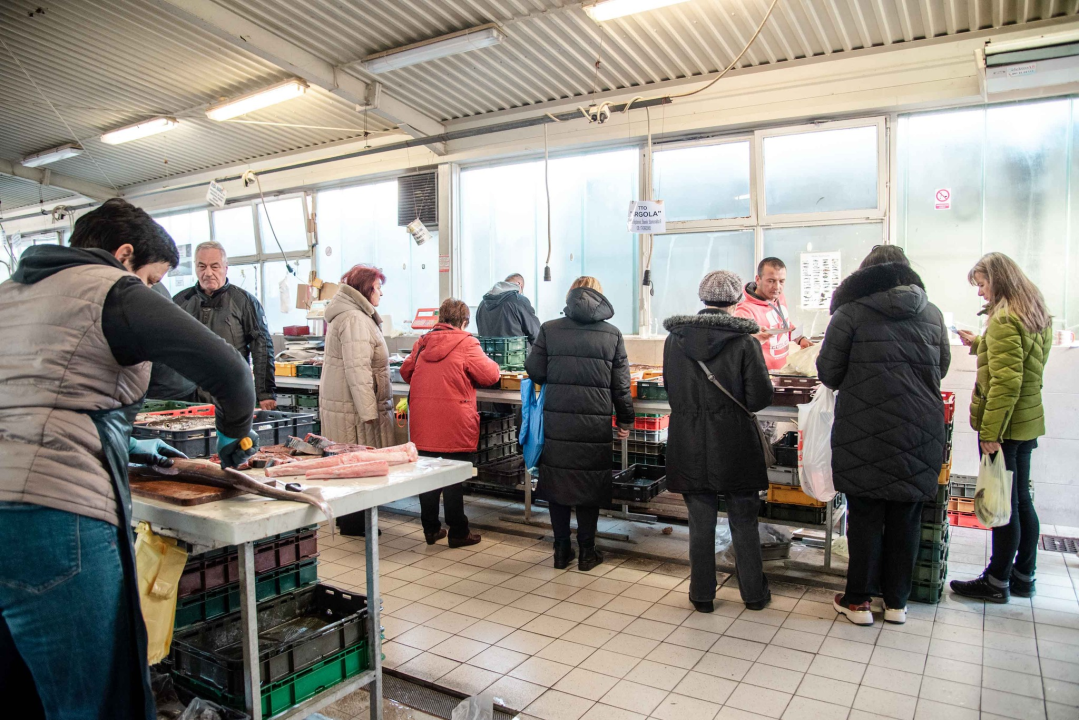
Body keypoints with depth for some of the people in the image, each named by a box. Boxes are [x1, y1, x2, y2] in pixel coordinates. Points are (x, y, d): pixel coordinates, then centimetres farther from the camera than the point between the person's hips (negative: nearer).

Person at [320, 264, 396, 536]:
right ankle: (353, 523, 5)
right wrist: (369, 412, -22)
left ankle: (349, 520, 23)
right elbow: (358, 370, -23)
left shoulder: (352, 315, 18)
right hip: (353, 408, -11)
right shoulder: (355, 319, -17)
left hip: (340, 402, 11)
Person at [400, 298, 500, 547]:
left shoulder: (423, 342, 8)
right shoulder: (466, 344, -9)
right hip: (454, 423, -5)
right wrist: (490, 364, 13)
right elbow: (489, 375, -8)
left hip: (423, 422, 5)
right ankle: (458, 533, 13)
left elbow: (406, 371, 16)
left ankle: (430, 529, 24)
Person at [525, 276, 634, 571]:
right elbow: (621, 384, 4)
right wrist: (625, 419, 15)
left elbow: (534, 371, 1)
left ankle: (561, 550, 21)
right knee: (590, 484, 11)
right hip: (595, 424, 0)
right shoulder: (612, 334, 1)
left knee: (557, 481, 11)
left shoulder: (549, 329, -1)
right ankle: (586, 552, 19)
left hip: (556, 422, 0)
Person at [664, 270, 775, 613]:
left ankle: (702, 595, 22)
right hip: (735, 448, -2)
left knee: (700, 524, 13)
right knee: (744, 523, 14)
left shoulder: (674, 339, -2)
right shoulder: (744, 341, -12)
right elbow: (759, 398, -11)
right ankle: (754, 594, 27)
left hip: (690, 446, 2)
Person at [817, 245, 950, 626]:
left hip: (865, 430, -3)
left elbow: (828, 373, -3)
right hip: (921, 433, 4)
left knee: (864, 515, 7)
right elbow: (942, 368, 17)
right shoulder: (932, 314, 7)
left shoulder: (851, 313, -6)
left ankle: (858, 600, 16)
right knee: (906, 518, 13)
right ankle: (896, 602, 24)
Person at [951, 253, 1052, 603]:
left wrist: (990, 432, -22)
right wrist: (978, 344, 23)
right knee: (1021, 500, 16)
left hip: (1004, 426, -9)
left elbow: (1006, 382, -24)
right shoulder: (1037, 315, 11)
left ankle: (997, 582, 12)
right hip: (1027, 422, 9)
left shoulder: (1004, 320, -18)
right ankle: (1023, 576, 27)